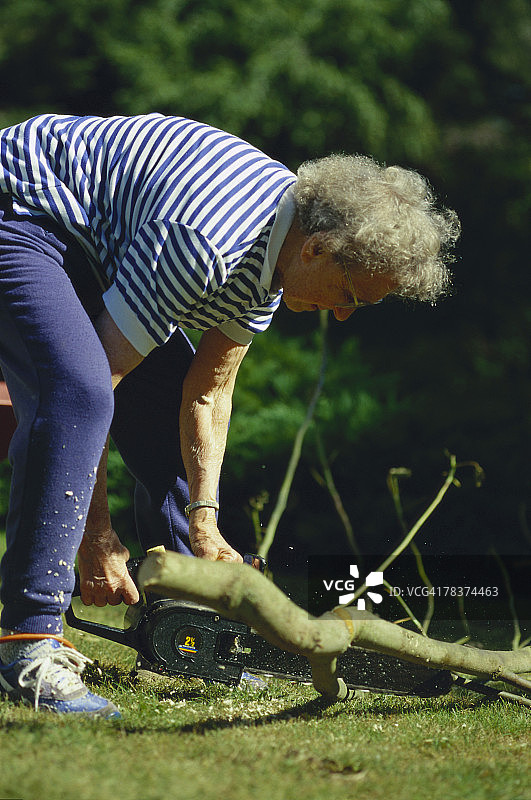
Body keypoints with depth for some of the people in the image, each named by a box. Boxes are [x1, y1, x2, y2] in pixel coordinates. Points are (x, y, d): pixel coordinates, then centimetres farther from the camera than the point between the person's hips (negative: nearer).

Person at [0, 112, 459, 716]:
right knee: (75, 396, -29)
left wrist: (203, 522, -5)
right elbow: (95, 380, -28)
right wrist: (98, 541, -23)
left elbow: (207, 394, 4)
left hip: (92, 245, 10)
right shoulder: (201, 242, -33)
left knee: (170, 403, 6)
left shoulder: (274, 244, -3)